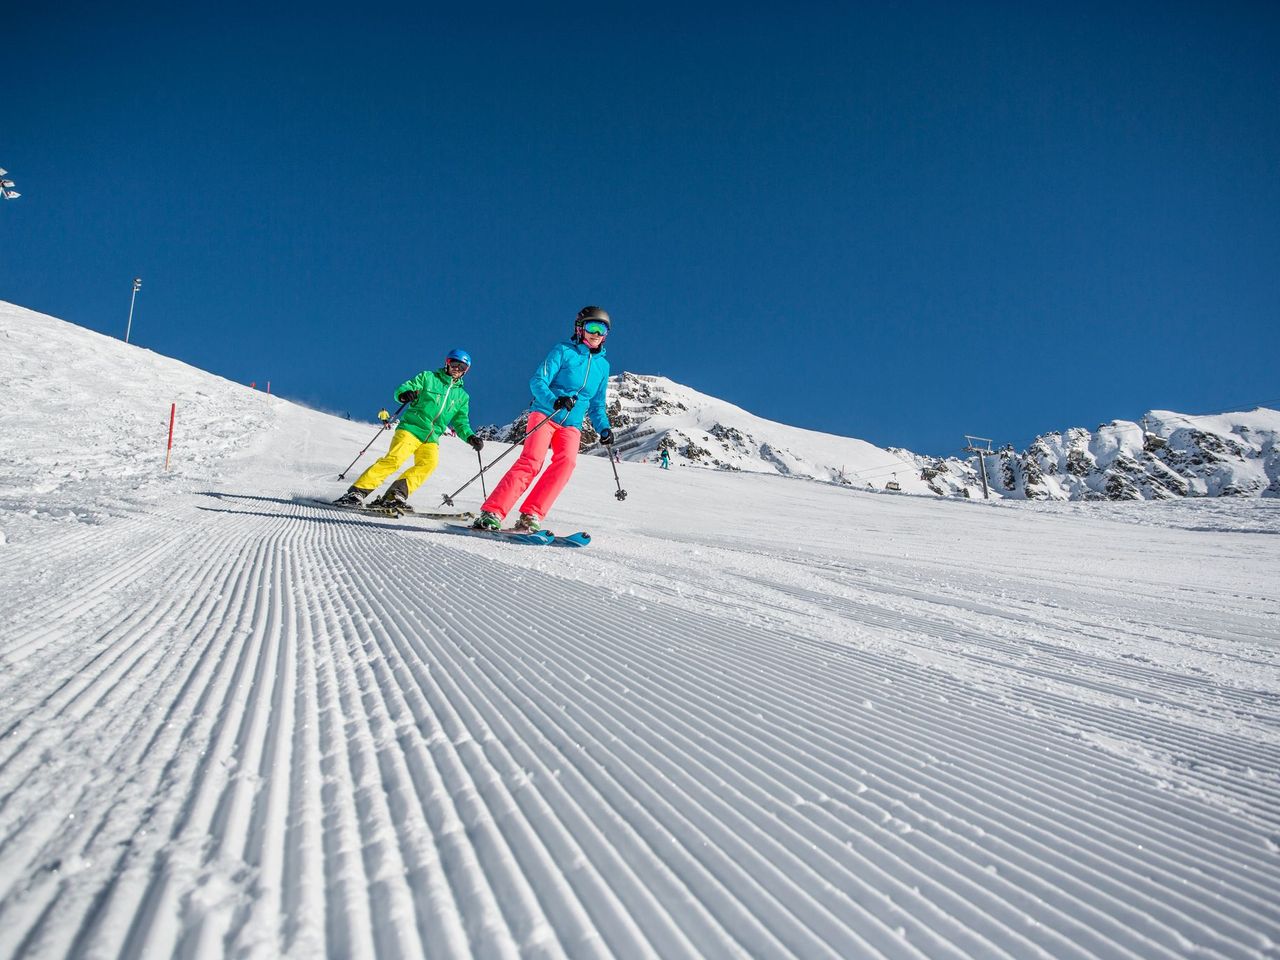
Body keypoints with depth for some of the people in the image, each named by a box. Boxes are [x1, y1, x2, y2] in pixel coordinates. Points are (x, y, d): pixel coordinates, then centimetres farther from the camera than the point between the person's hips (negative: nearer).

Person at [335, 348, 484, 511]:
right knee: (394, 459, -23)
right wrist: (404, 394, -23)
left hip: (431, 439, 4)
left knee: (429, 463, -26)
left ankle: (395, 495, -26)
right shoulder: (428, 377, 8)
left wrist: (470, 437, 0)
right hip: (411, 428, -3)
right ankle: (357, 492, -22)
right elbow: (402, 389, 1)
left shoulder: (462, 396, 19)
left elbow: (461, 423, 19)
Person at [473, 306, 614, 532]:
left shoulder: (603, 365, 16)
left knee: (567, 461, -25)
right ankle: (491, 513, -25)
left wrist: (604, 427, 6)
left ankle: (530, 516, -25)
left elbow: (597, 405, 24)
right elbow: (538, 381, -10)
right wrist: (554, 400, -29)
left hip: (571, 425, 4)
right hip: (545, 414, -4)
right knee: (532, 460, -24)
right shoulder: (563, 351, 0)